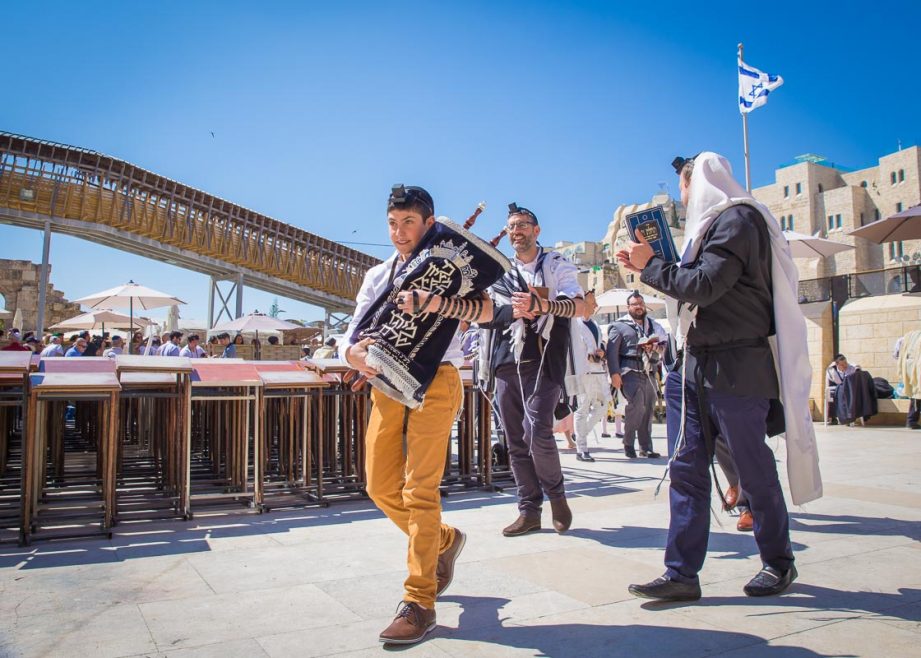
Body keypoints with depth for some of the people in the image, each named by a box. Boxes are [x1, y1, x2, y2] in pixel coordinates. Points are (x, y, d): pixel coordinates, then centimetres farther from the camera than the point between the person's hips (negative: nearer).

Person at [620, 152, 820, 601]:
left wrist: (650, 265, -8)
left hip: (734, 367, -9)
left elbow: (702, 286, -19)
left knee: (753, 470, 5)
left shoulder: (738, 219, -9)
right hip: (695, 365, 9)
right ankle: (682, 573, 7)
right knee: (686, 470, 3)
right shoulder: (712, 223, 19)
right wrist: (646, 266, 15)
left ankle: (778, 563, 24)